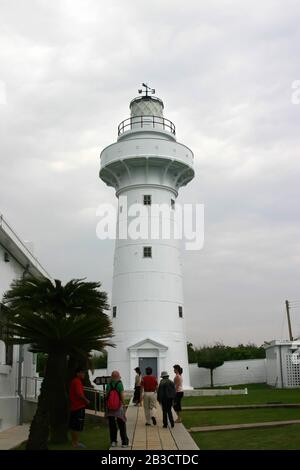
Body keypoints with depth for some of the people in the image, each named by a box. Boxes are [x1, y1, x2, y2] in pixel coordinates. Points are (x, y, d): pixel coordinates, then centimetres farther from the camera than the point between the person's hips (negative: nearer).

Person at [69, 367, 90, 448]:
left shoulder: (73, 381, 15)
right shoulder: (77, 381, -16)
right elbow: (79, 393, -25)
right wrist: (86, 400, -13)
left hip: (73, 406, 10)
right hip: (79, 406, -10)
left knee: (73, 425, 14)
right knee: (78, 426, -4)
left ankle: (74, 441, 23)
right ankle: (76, 443, 0)